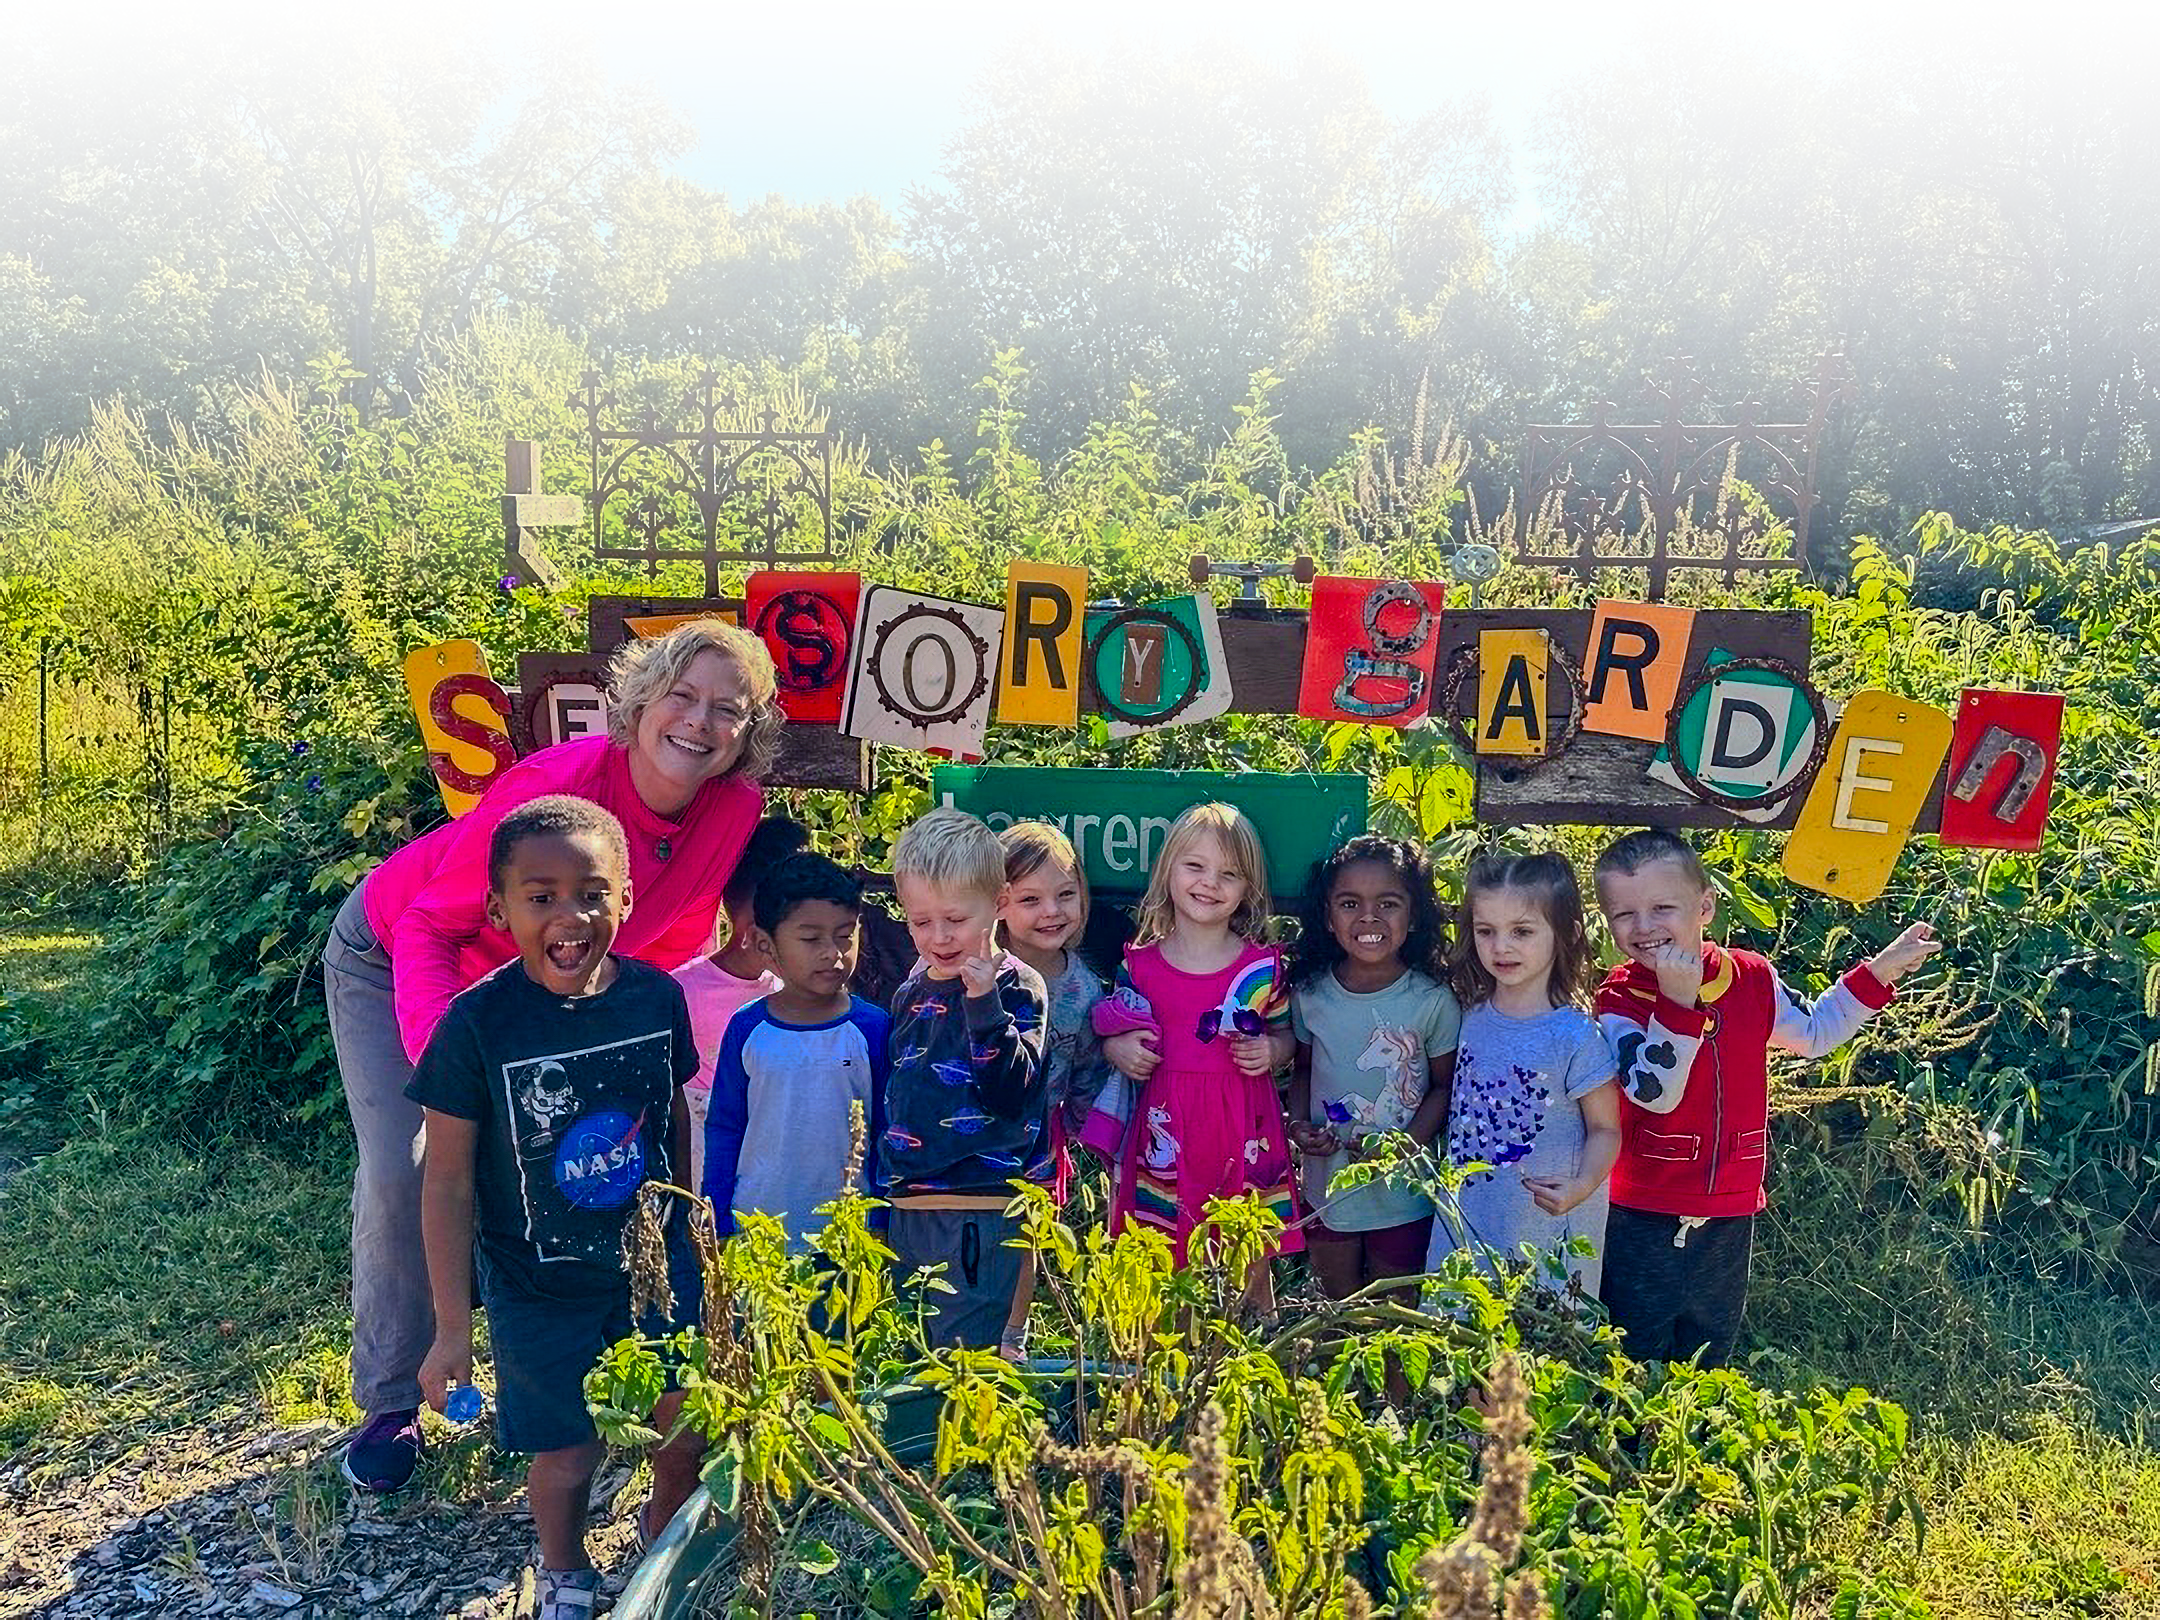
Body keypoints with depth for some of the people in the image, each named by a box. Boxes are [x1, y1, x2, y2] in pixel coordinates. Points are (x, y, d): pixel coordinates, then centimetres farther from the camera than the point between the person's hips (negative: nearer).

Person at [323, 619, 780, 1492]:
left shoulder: (734, 808, -24)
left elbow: (670, 945, -7)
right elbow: (433, 926, -29)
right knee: (402, 1173, -10)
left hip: (524, 986, 4)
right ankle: (391, 1404, 10)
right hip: (393, 954, -4)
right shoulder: (558, 784, -38)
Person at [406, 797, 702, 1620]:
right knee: (567, 1454, 11)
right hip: (541, 1288, -2)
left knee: (686, 1428, 13)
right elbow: (448, 1182, -14)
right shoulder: (477, 1024, -22)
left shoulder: (656, 996, -13)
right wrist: (452, 1328, -9)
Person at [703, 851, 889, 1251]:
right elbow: (723, 1131, 7)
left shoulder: (873, 1028, -4)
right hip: (755, 1230, 1)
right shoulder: (746, 1030, -2)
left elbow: (886, 1132, 3)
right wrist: (718, 1226, 6)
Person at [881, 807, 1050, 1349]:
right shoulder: (911, 994, 10)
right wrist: (883, 1187, 23)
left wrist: (984, 1002, -33)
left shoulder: (1016, 988, -10)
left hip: (981, 1211, -7)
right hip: (907, 1209, 7)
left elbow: (1012, 1094, -22)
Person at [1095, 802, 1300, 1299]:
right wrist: (1116, 1048, -8)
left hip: (1244, 1131, 0)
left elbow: (1285, 1036, 13)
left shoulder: (1263, 967, 0)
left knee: (1251, 1273, 6)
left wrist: (1271, 1052, -8)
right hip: (1168, 1128, 0)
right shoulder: (1139, 963, 1)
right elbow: (1113, 1032, 13)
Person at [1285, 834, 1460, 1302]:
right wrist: (1299, 1125, -8)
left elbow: (1446, 1086, -5)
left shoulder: (1432, 1001, -14)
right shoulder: (1309, 994, -7)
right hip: (1326, 1187, 2)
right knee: (1337, 1312, 22)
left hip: (1404, 1195, -2)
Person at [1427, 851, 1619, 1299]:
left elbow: (1605, 1129, -9)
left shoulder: (1575, 1035, -17)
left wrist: (1582, 1185, -24)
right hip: (1466, 1218, 5)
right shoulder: (1474, 1015, -1)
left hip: (1544, 1229, -5)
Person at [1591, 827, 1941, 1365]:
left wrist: (1880, 970, 12)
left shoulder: (1752, 978, -2)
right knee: (1635, 1363, 9)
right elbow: (1655, 1094, -29)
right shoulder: (1619, 1000, -16)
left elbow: (1813, 1032, 16)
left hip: (1730, 1214, 4)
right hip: (1643, 1219, -4)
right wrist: (1678, 1003, -36)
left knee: (1708, 1352, 23)